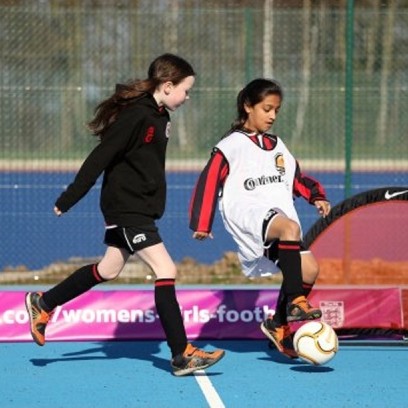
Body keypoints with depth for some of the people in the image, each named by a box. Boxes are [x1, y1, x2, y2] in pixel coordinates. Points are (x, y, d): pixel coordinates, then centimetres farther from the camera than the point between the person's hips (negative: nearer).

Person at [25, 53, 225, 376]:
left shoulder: (158, 116, 9)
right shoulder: (136, 116, -20)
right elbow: (100, 157, -20)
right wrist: (68, 200, -19)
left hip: (140, 208, 10)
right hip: (126, 207, -10)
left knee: (108, 270, 19)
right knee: (166, 270, -12)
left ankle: (43, 304, 34)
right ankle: (182, 356, -11)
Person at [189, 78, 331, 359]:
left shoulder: (277, 146, 24)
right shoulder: (231, 146, 4)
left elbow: (296, 178, 27)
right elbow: (209, 183, 0)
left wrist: (317, 196, 8)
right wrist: (202, 224, -5)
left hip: (281, 213, 7)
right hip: (248, 212, -7)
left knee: (308, 269, -9)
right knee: (290, 228, -37)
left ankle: (279, 324, 12)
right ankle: (295, 303, -38)